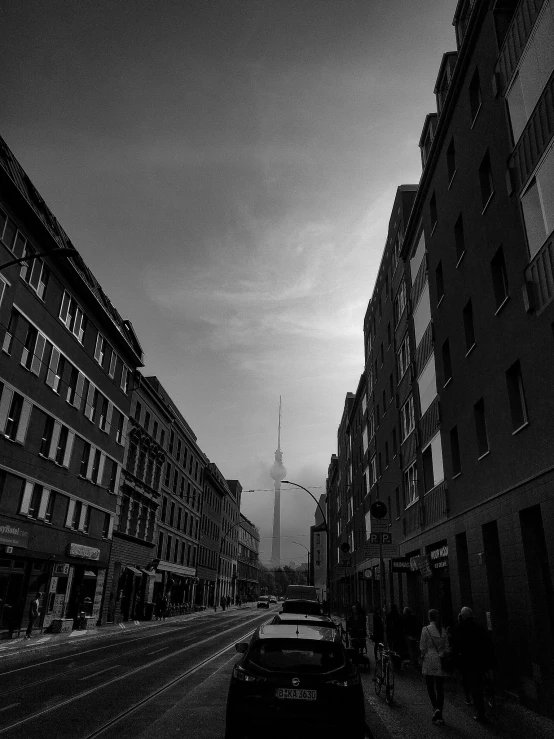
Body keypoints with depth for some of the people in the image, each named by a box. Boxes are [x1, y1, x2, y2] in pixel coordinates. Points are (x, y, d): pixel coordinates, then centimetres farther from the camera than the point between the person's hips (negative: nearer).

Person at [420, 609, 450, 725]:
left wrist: (423, 656, 8)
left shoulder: (426, 629, -10)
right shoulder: (443, 630, 3)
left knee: (430, 687, 6)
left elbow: (423, 647, -8)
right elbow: (446, 648, 6)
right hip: (441, 663, 4)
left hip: (429, 662, -4)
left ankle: (436, 708, -13)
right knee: (440, 688, 10)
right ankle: (439, 715, 11)